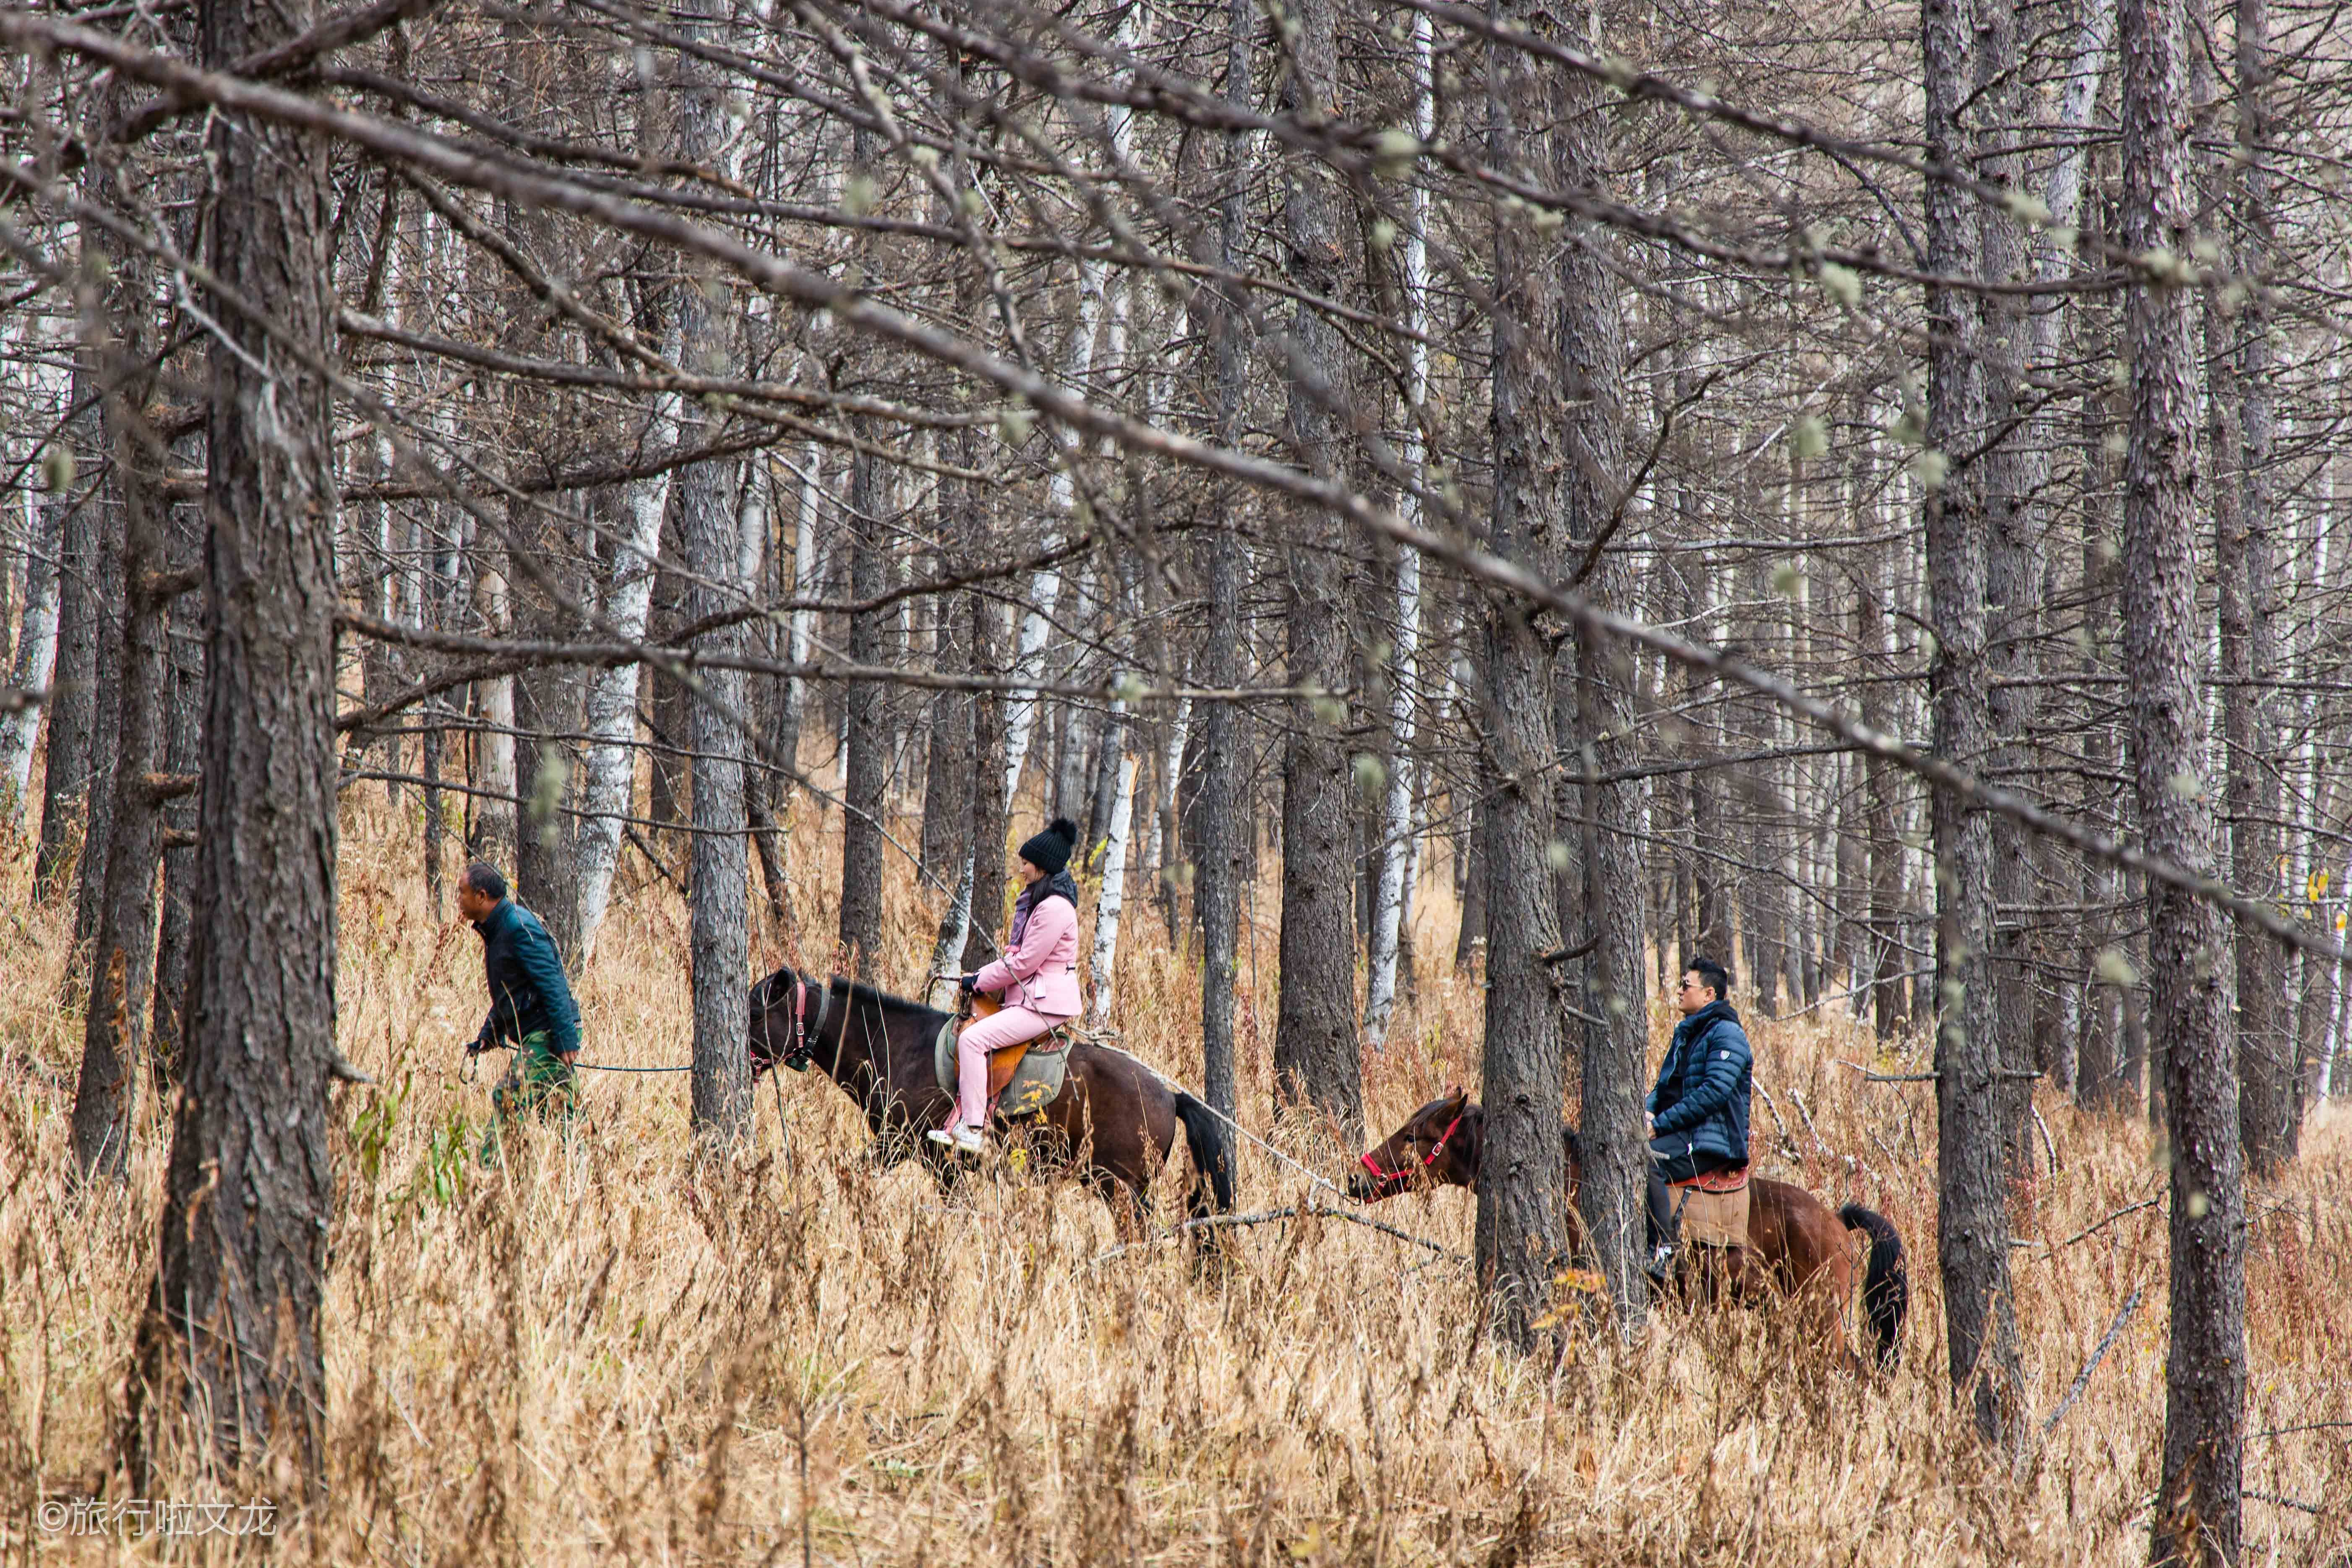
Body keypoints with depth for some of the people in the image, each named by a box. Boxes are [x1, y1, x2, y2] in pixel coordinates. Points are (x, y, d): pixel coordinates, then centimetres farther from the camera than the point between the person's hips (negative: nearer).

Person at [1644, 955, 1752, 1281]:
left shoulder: (1727, 1035, -8)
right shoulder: (1686, 1033, 21)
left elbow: (1714, 1092, -19)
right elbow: (1666, 1085, 25)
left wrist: (1661, 1123, -20)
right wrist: (1648, 1110, 1)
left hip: (1710, 1142, -10)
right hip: (1682, 1134, 10)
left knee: (1645, 1158, -34)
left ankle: (1663, 1251, -35)